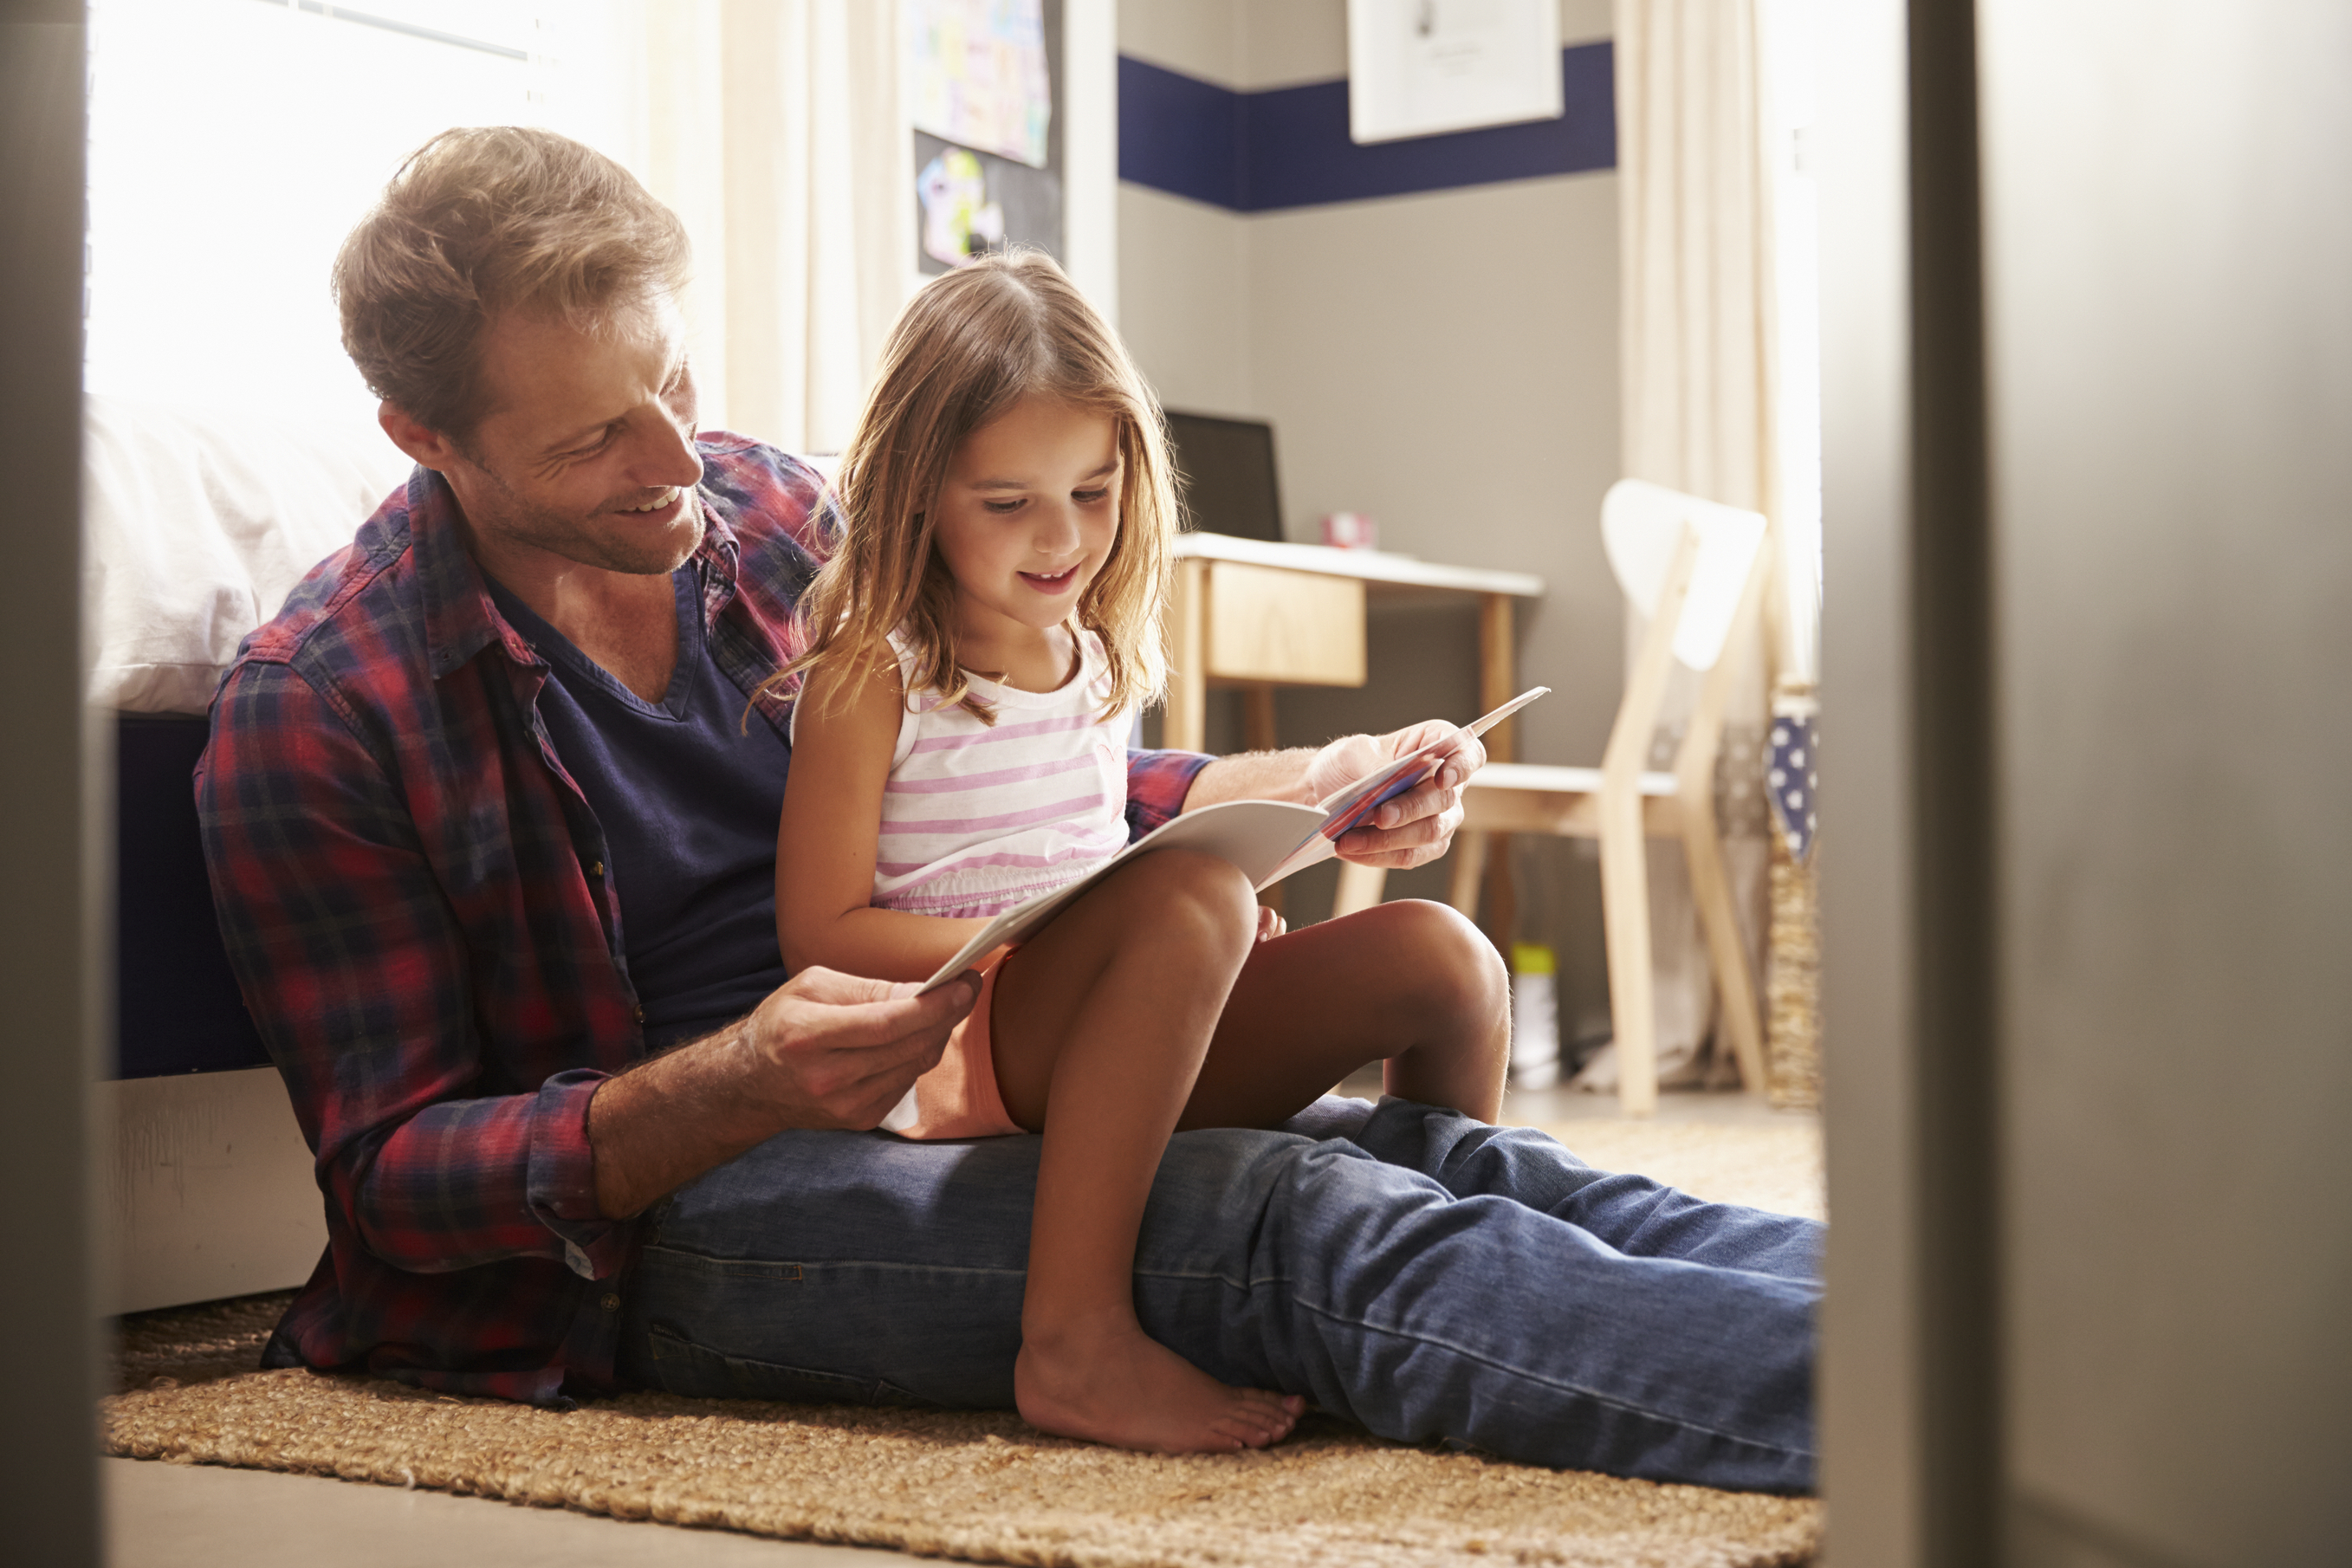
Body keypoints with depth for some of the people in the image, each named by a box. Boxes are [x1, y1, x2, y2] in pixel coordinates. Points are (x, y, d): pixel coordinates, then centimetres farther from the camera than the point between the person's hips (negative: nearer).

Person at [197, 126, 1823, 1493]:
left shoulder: (771, 514, 10)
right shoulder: (314, 717, -7)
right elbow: (392, 1175, -8)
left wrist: (1291, 792, 5)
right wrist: (732, 1090, -26)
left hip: (940, 1087, 7)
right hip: (654, 1203, -6)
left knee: (1436, 1148, -20)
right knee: (1289, 1220, -31)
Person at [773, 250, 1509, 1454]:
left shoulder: (1096, 658, 16)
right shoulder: (869, 675, -6)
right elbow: (821, 932, -10)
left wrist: (1212, 925, 4)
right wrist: (1043, 937, -20)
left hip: (1126, 1058, 7)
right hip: (958, 1046, -7)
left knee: (1440, 957, -9)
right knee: (1192, 893, -37)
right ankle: (1074, 1344, -43)